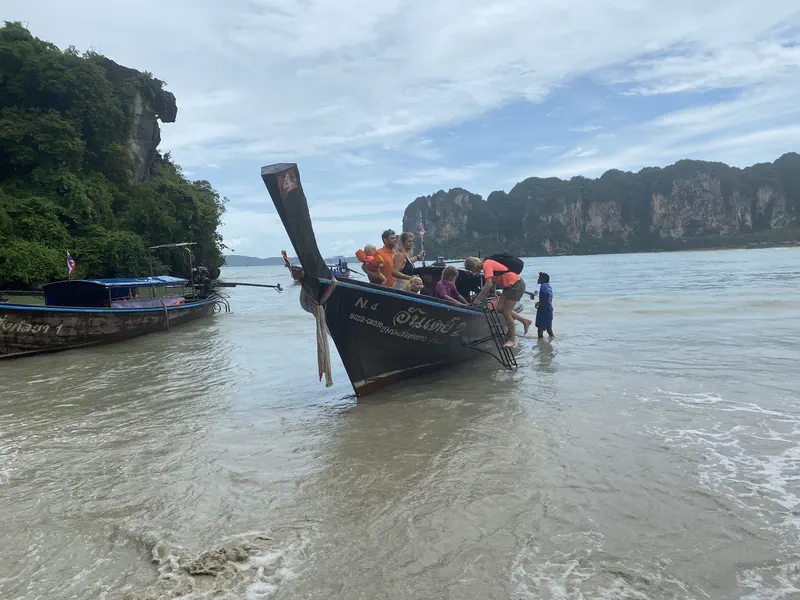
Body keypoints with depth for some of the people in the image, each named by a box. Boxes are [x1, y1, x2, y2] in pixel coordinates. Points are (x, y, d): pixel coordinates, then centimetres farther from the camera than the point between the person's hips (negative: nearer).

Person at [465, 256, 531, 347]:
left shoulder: (486, 265, -17)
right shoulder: (487, 264, 11)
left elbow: (488, 285, -26)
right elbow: (491, 284, 16)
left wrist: (478, 299, -21)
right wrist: (483, 297, 13)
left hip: (516, 285, -9)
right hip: (510, 286, 9)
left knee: (506, 313, -2)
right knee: (500, 308, 10)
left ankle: (512, 340, 12)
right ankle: (525, 321, 20)